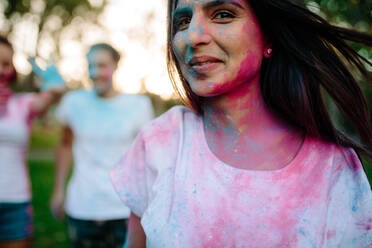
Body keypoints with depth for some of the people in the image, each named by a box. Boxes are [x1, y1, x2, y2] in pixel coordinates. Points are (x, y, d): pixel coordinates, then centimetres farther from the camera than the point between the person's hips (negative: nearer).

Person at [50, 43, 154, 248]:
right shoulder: (73, 102, 2)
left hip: (125, 209, -1)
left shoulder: (138, 105, -2)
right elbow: (66, 145, 14)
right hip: (81, 209, 1)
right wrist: (58, 190, 13)